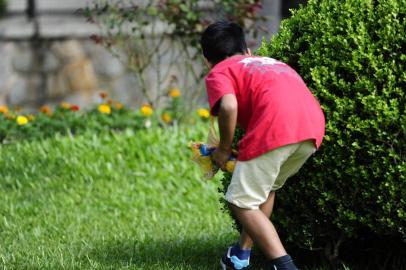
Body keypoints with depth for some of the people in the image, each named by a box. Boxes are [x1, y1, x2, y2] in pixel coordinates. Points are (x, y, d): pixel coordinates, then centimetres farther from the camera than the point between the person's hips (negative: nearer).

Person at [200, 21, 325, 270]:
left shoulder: (218, 73, 17)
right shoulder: (271, 62, 37)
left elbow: (228, 106, -5)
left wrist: (224, 149, 10)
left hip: (275, 128, -7)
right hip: (315, 123, 7)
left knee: (242, 202, 4)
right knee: (266, 188, 30)